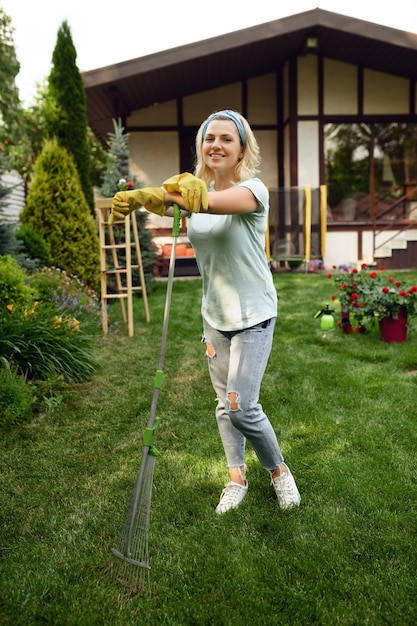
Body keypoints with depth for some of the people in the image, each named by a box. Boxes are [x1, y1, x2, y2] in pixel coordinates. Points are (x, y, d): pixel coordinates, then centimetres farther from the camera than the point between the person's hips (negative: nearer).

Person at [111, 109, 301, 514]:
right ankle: (237, 479, 33)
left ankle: (279, 471, 19)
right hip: (214, 315, 6)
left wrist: (199, 195, -59)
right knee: (224, 403, 13)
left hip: (253, 315, -5)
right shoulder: (197, 191, 2)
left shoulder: (253, 188, -13)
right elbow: (167, 201, -22)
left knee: (242, 406, -9)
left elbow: (220, 203, -37)